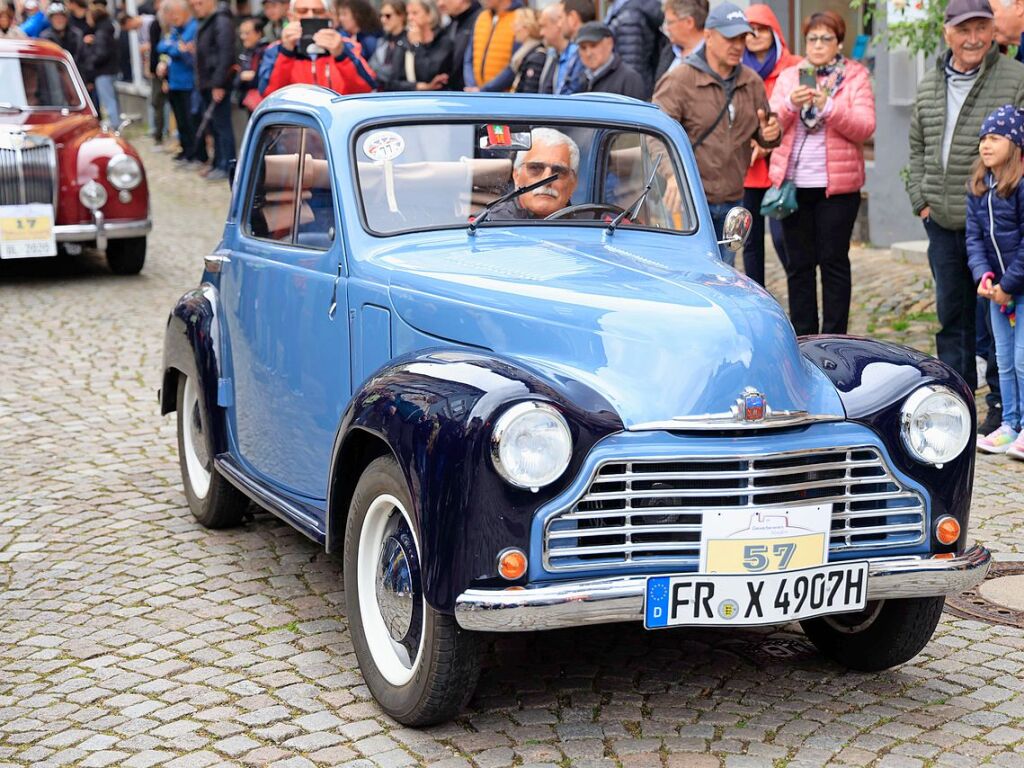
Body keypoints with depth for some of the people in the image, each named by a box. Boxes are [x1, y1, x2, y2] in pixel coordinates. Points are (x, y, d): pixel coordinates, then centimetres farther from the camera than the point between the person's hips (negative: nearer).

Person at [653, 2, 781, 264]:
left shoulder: (752, 83, 12)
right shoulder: (679, 80, -8)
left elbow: (761, 135, 24)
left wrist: (770, 134, -2)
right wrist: (672, 174, -37)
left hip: (732, 202, 6)